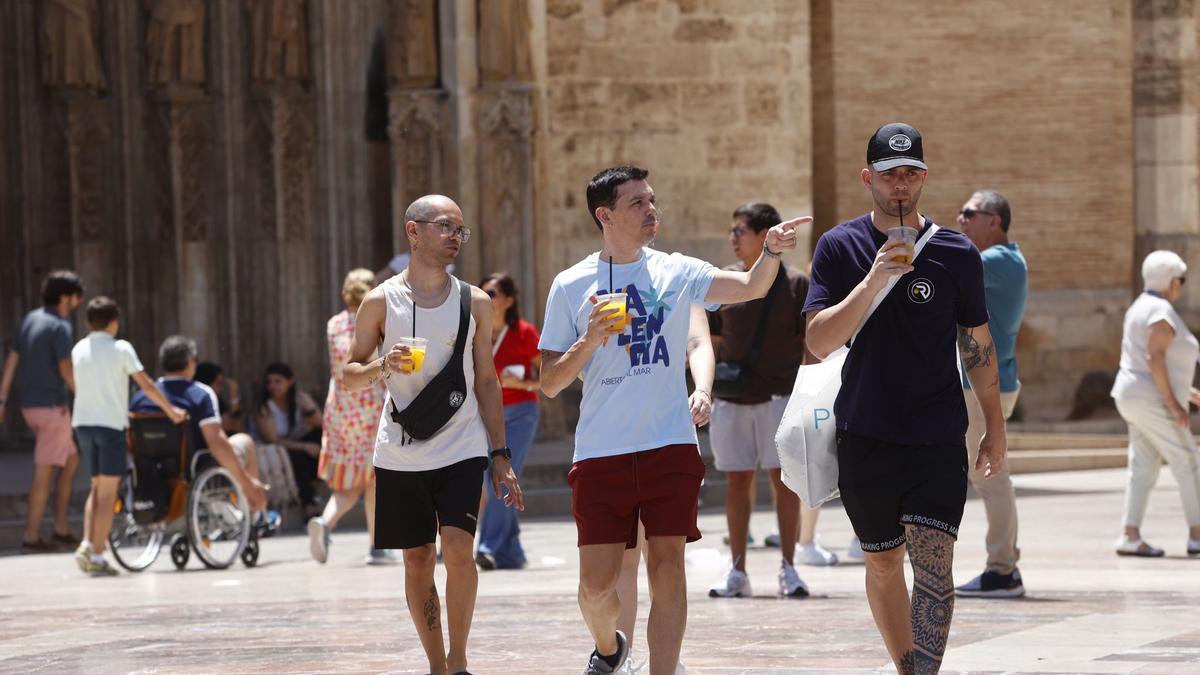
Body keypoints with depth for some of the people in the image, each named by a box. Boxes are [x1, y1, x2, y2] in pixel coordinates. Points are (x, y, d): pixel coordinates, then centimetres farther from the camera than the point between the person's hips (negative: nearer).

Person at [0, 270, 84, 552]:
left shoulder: (31, 319, 10)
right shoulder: (60, 327, -14)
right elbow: (66, 370, -21)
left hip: (30, 405, 8)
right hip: (51, 407, -8)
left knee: (71, 460, 19)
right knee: (44, 473, -3)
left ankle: (61, 529, 18)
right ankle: (31, 537, -1)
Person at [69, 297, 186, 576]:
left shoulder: (78, 350, 8)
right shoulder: (121, 349, -6)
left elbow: (79, 387, 14)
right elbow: (146, 385, -6)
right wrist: (171, 411, 4)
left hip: (83, 422, 5)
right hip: (111, 422, -5)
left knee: (97, 486, 17)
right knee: (107, 492, -1)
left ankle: (87, 544, 1)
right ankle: (98, 557, -4)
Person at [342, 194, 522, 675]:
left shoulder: (475, 303, 4)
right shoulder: (381, 302, -1)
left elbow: (485, 381, 10)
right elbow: (350, 376, 5)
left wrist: (501, 458, 6)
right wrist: (382, 368, -18)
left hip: (461, 450, 0)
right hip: (400, 453, 0)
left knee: (458, 549, -15)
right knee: (417, 559, 6)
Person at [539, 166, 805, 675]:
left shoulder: (675, 272, 5)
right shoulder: (571, 287, 4)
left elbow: (751, 287, -8)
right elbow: (549, 384, 3)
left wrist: (772, 252, -26)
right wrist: (590, 341, -13)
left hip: (670, 447, 0)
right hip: (601, 454, 0)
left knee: (668, 570, -5)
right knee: (597, 584, 0)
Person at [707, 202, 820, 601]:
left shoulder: (795, 284, 1)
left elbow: (812, 344, 2)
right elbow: (712, 340, 15)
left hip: (779, 395, -3)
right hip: (731, 398, 3)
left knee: (783, 478, -4)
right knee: (738, 480, 4)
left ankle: (788, 569, 1)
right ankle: (737, 572, 7)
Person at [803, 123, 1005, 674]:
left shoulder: (957, 254, 1)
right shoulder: (839, 248, 0)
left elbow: (977, 343, 12)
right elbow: (818, 342, -10)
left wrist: (994, 426, 15)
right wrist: (873, 282, -22)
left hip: (938, 438, -1)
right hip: (865, 437, 1)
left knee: (933, 565, -15)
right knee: (883, 563, 12)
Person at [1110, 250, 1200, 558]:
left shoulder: (1141, 308, 16)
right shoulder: (1162, 312, -15)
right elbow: (1154, 359, -25)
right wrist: (1173, 402, -22)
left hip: (1136, 398, 10)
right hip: (1153, 402, -10)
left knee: (1143, 468, 5)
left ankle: (1130, 536, -2)